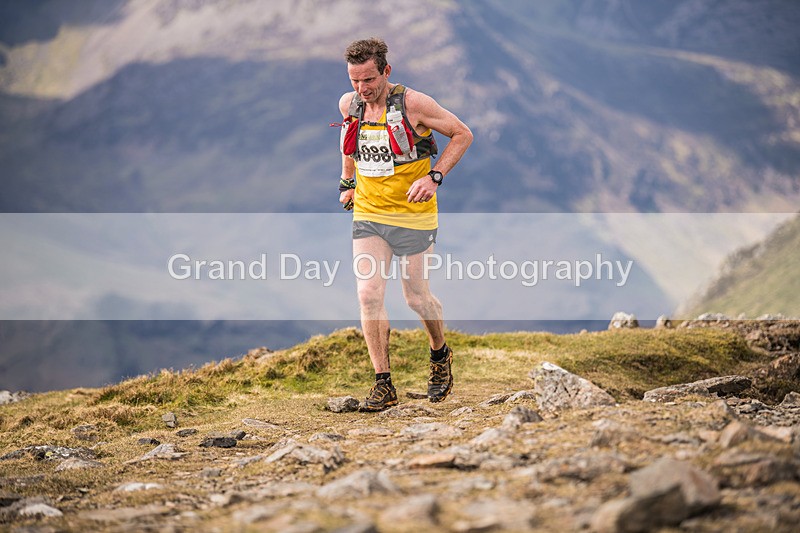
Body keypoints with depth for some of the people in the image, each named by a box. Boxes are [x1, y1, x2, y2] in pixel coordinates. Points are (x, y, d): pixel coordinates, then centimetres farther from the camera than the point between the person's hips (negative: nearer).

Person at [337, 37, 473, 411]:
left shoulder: (413, 104, -15)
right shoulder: (348, 104, 0)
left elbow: (462, 134, -6)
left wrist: (434, 177, -16)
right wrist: (347, 181, 23)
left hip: (413, 215, -4)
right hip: (367, 213, 4)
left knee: (417, 299, 5)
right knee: (368, 294, -10)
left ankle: (440, 355, 36)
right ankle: (383, 385, -3)